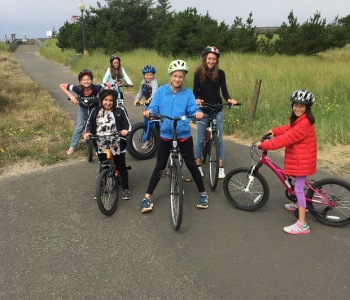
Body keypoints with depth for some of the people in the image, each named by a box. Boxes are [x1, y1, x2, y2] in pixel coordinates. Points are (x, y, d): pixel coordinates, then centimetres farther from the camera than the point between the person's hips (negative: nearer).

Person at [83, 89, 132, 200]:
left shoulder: (119, 111, -4)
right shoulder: (95, 111, 3)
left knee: (121, 167, 10)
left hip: (117, 146, -2)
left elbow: (128, 124, -5)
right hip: (101, 146, 2)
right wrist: (87, 132, -12)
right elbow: (90, 124, 8)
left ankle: (125, 188, 24)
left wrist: (125, 130, -26)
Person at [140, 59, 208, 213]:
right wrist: (149, 111, -29)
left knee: (191, 164, 9)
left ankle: (203, 194, 27)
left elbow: (192, 110, -10)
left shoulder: (188, 93, 0)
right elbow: (154, 107, -7)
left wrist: (198, 113, -32)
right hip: (166, 135, 0)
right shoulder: (161, 91, 0)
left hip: (184, 135, 0)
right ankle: (147, 197, 16)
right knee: (160, 166, 5)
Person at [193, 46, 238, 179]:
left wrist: (229, 99, -25)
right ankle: (198, 166, 18)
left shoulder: (220, 73, -1)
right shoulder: (198, 73, -3)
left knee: (219, 139, 5)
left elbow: (224, 90, -4)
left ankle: (221, 168, 14)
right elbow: (195, 91, -5)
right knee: (200, 139, 6)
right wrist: (196, 99, -27)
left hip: (217, 110, 1)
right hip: (203, 110, -1)